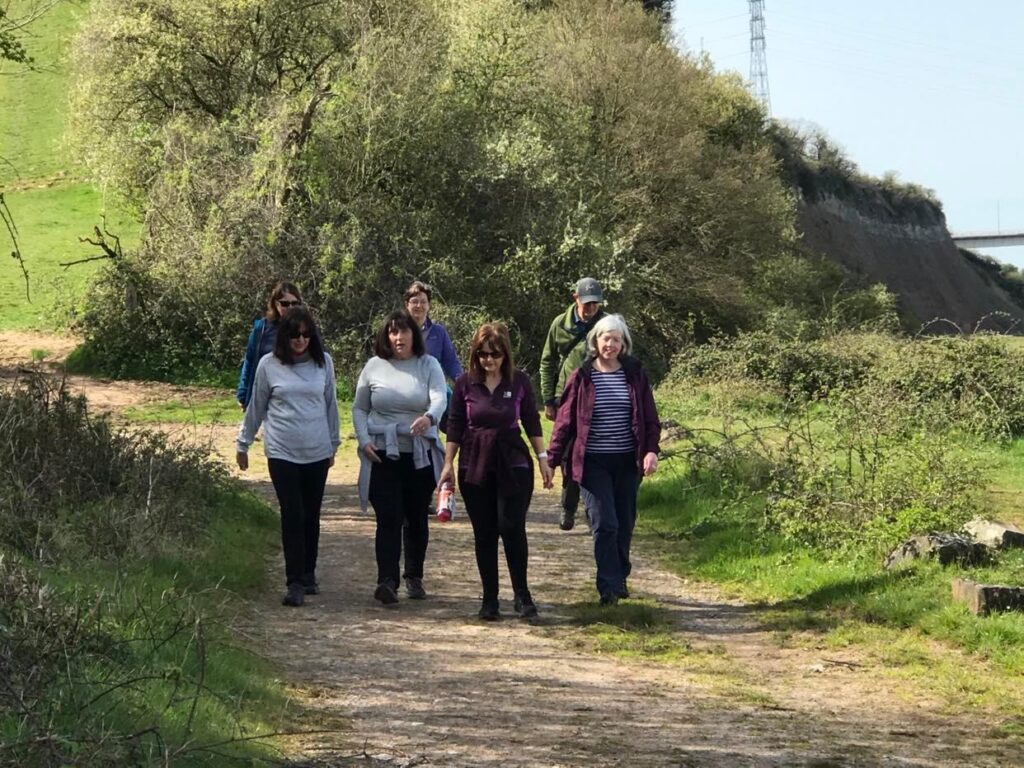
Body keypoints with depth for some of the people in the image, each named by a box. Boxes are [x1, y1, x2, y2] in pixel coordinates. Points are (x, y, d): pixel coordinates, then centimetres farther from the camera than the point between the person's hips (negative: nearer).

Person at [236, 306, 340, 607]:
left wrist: (333, 444, 16)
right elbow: (255, 408, 8)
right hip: (282, 452, -2)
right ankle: (295, 583, -7)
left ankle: (308, 575, 23)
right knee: (292, 516, -7)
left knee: (311, 516, 9)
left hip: (317, 452, 2)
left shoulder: (323, 362, 2)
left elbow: (331, 405, 12)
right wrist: (243, 444, 14)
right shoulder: (269, 365, -2)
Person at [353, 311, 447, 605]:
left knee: (417, 519, 11)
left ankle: (414, 577, 25)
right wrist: (364, 440, -4)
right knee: (388, 519, -11)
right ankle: (387, 581, -17)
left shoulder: (428, 365, 1)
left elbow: (440, 398, -17)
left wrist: (429, 417, -39)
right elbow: (359, 409, 11)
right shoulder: (374, 366, 4)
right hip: (382, 455, -1)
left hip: (420, 455, 1)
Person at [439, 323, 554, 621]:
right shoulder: (465, 384, 0)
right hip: (474, 465, 1)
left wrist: (542, 458, 4)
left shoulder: (519, 382, -1)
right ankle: (490, 599, 11)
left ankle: (522, 594, 2)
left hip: (513, 464, -1)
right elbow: (455, 426, 4)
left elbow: (532, 422, 7)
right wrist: (448, 463, 0)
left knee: (512, 527, -11)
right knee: (484, 533, 5)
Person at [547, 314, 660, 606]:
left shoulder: (635, 375, 4)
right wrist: (551, 458, -2)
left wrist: (651, 450, -11)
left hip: (627, 462, 3)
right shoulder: (582, 377, -1)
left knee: (625, 525, 10)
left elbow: (650, 418, 4)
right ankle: (609, 587, -6)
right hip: (594, 464, -3)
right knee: (605, 524, -10)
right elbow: (565, 420, 1)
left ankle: (619, 579, 28)